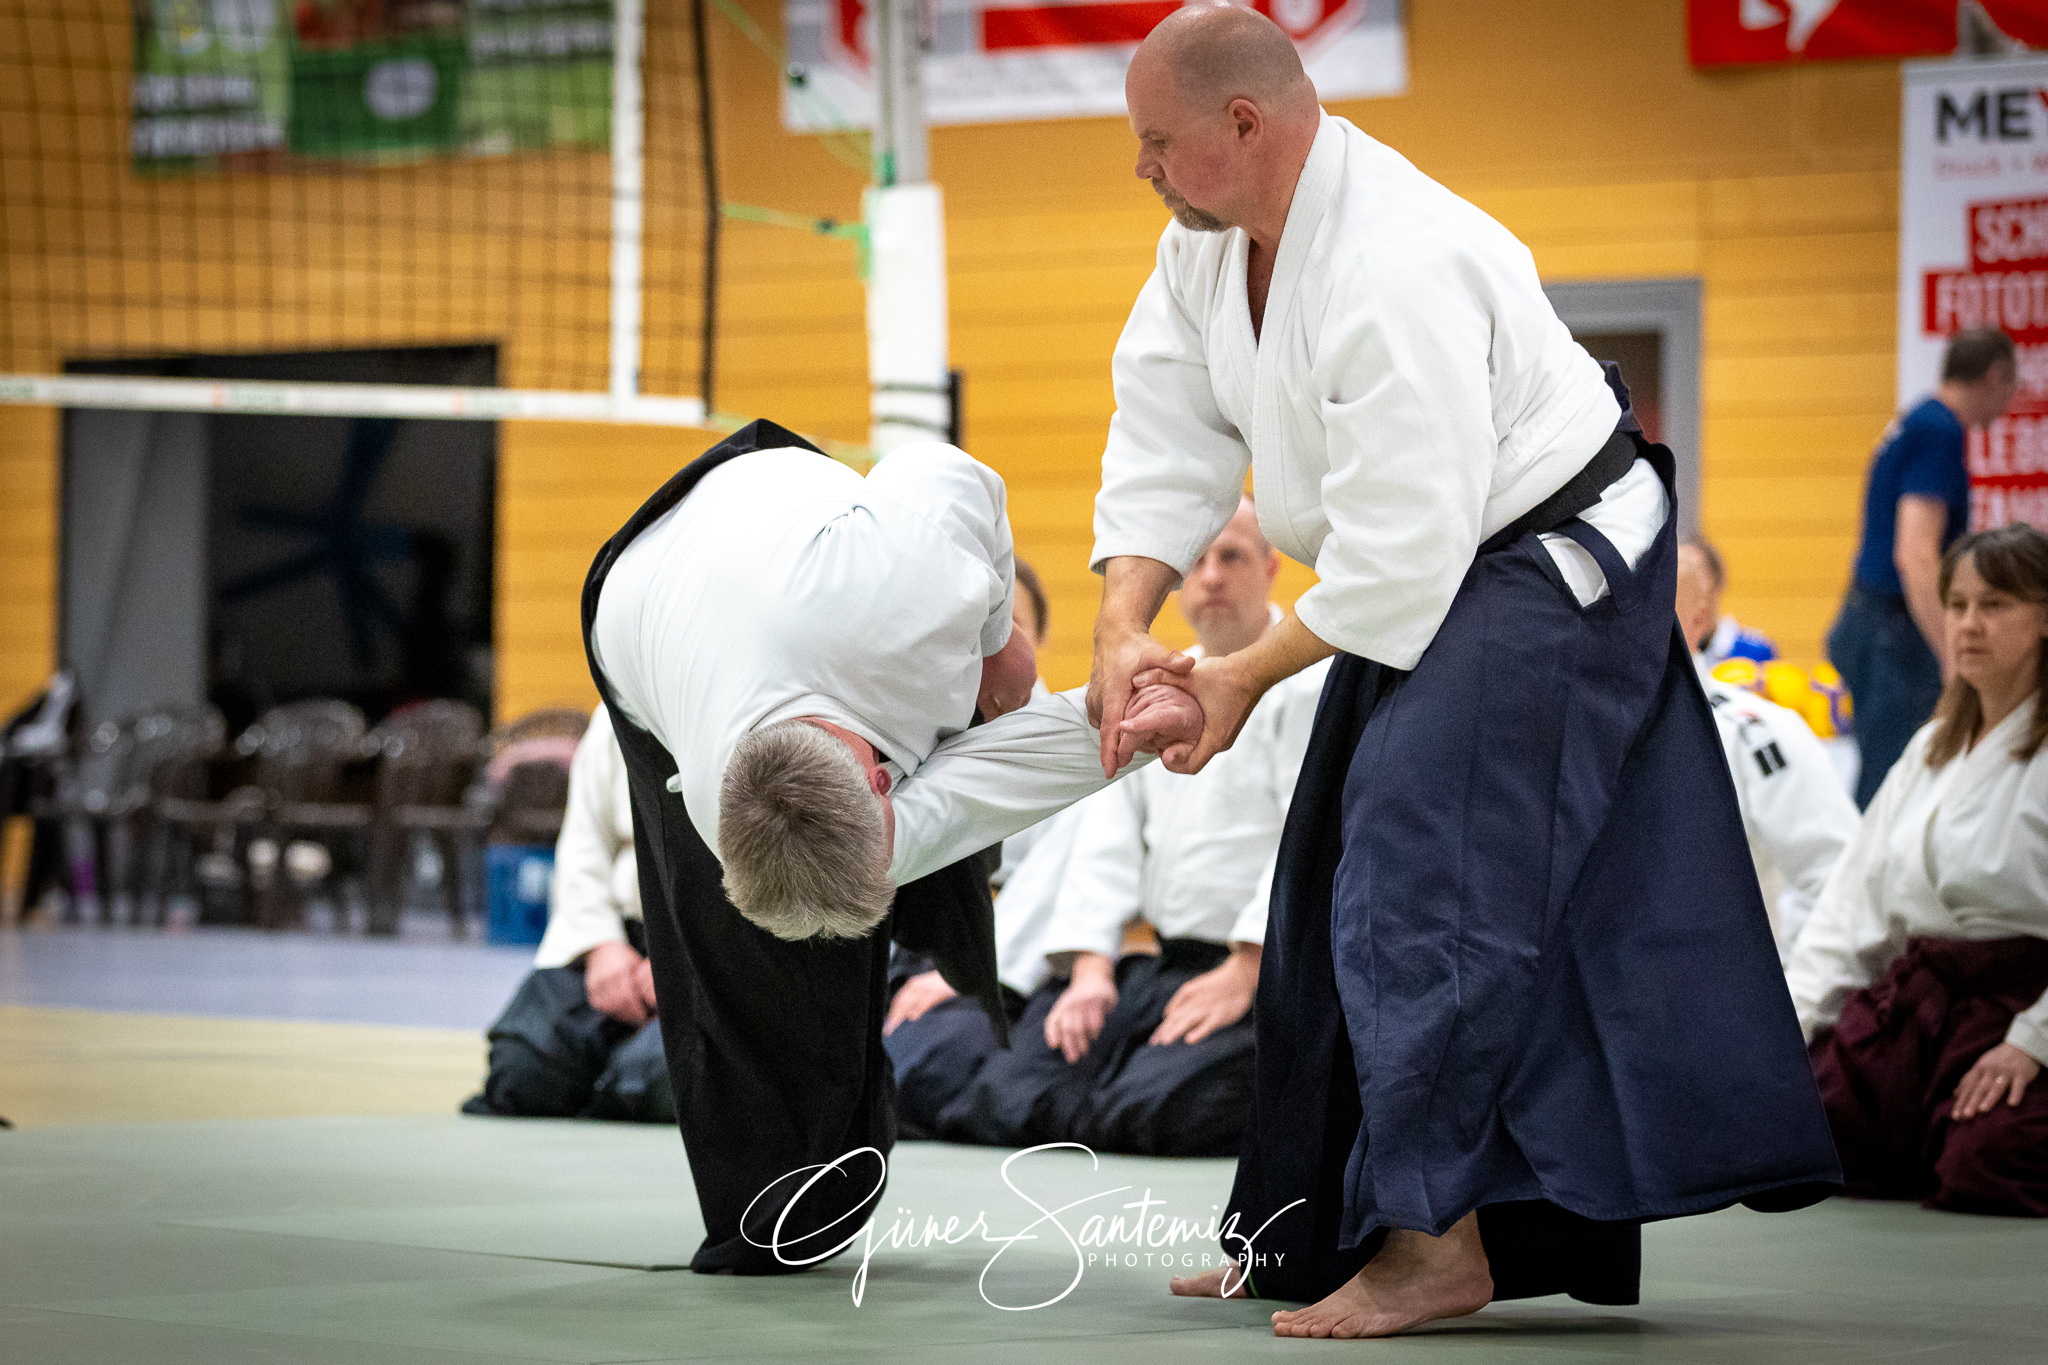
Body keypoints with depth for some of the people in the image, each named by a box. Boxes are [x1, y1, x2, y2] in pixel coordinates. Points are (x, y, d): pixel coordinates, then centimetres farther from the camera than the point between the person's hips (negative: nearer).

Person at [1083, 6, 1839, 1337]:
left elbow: (1401, 549, -31)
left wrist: (1245, 675, -20)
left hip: (1550, 565, -10)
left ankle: (1438, 1240, -10)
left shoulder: (1394, 273, -34)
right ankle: (1328, 1230, 20)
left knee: (1426, 887, -17)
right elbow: (1167, 432, -1)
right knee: (1351, 887, 12)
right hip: (1441, 576, 10)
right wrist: (1123, 632, -15)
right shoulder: (1214, 232, -4)